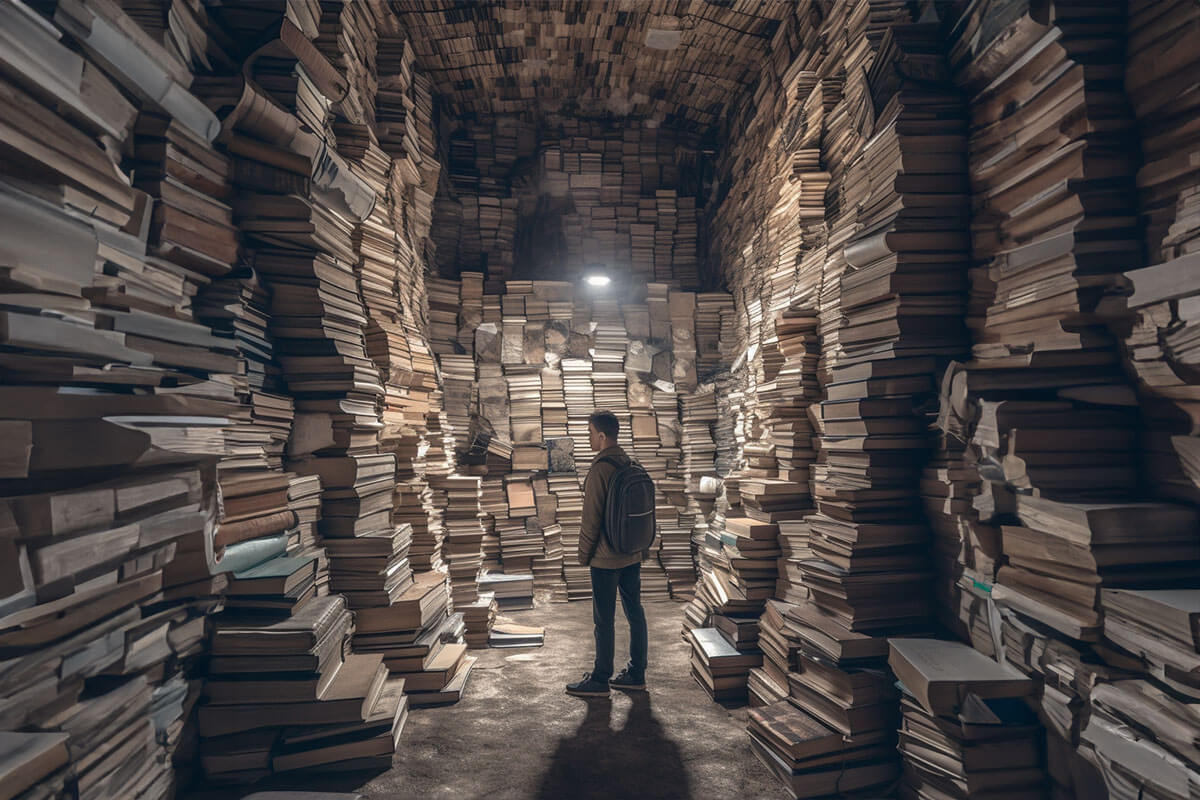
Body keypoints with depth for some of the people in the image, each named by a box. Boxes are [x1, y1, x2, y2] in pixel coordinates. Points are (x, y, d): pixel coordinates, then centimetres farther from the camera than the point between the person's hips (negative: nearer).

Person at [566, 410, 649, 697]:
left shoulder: (600, 469, -18)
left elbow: (592, 517, -17)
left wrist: (584, 553, -5)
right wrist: (643, 546, 18)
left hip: (606, 558, -8)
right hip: (633, 555, 8)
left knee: (604, 620, 3)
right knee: (635, 612, 14)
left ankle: (600, 679, 14)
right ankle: (636, 673, 24)